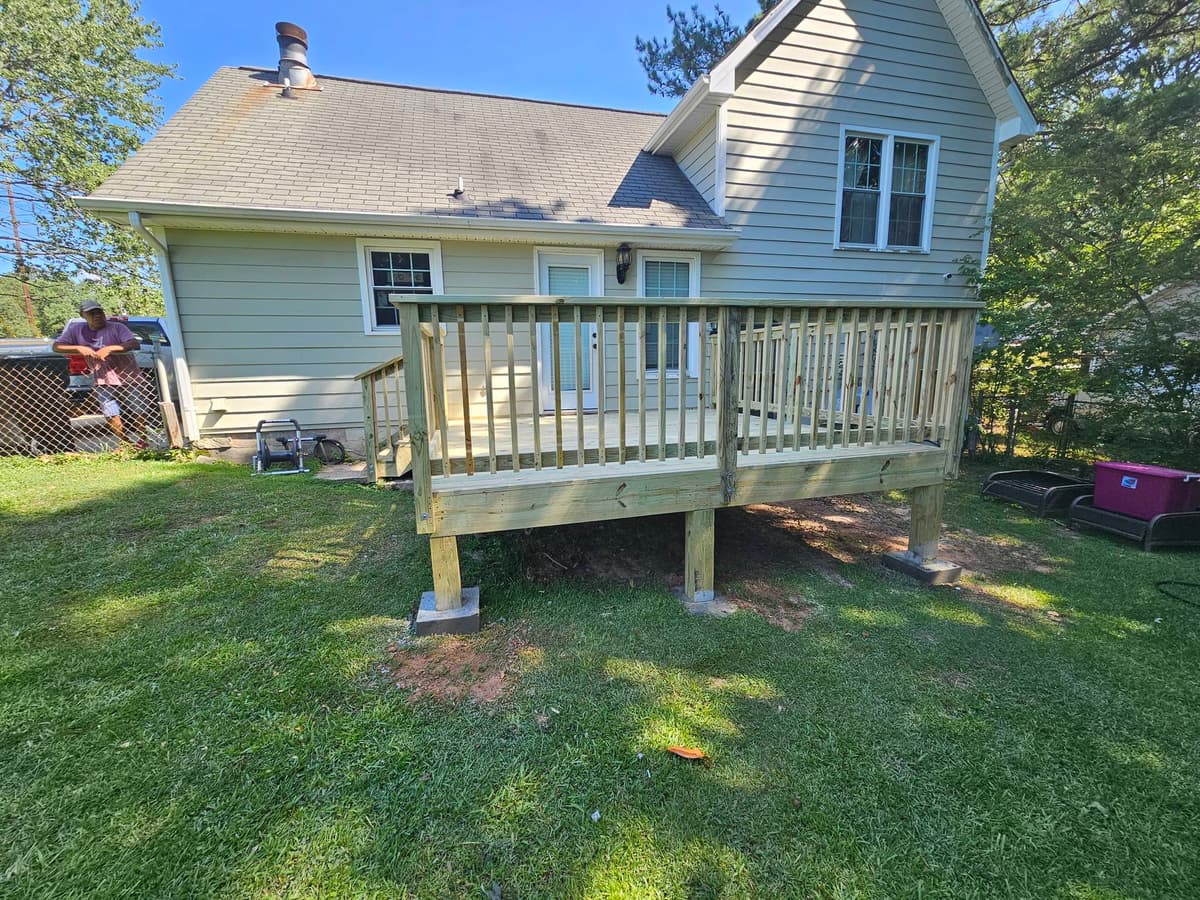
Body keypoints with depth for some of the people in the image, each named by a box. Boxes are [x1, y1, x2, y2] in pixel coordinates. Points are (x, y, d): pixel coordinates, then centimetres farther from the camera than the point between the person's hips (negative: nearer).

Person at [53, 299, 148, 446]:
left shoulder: (116, 327, -9)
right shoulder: (77, 330, 3)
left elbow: (135, 344, -23)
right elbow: (57, 346, 3)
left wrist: (110, 349, -30)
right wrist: (79, 348, -15)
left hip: (128, 377, -3)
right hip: (103, 381, 3)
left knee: (138, 412, 2)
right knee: (111, 415, -5)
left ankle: (142, 441, 19)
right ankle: (126, 443, 10)